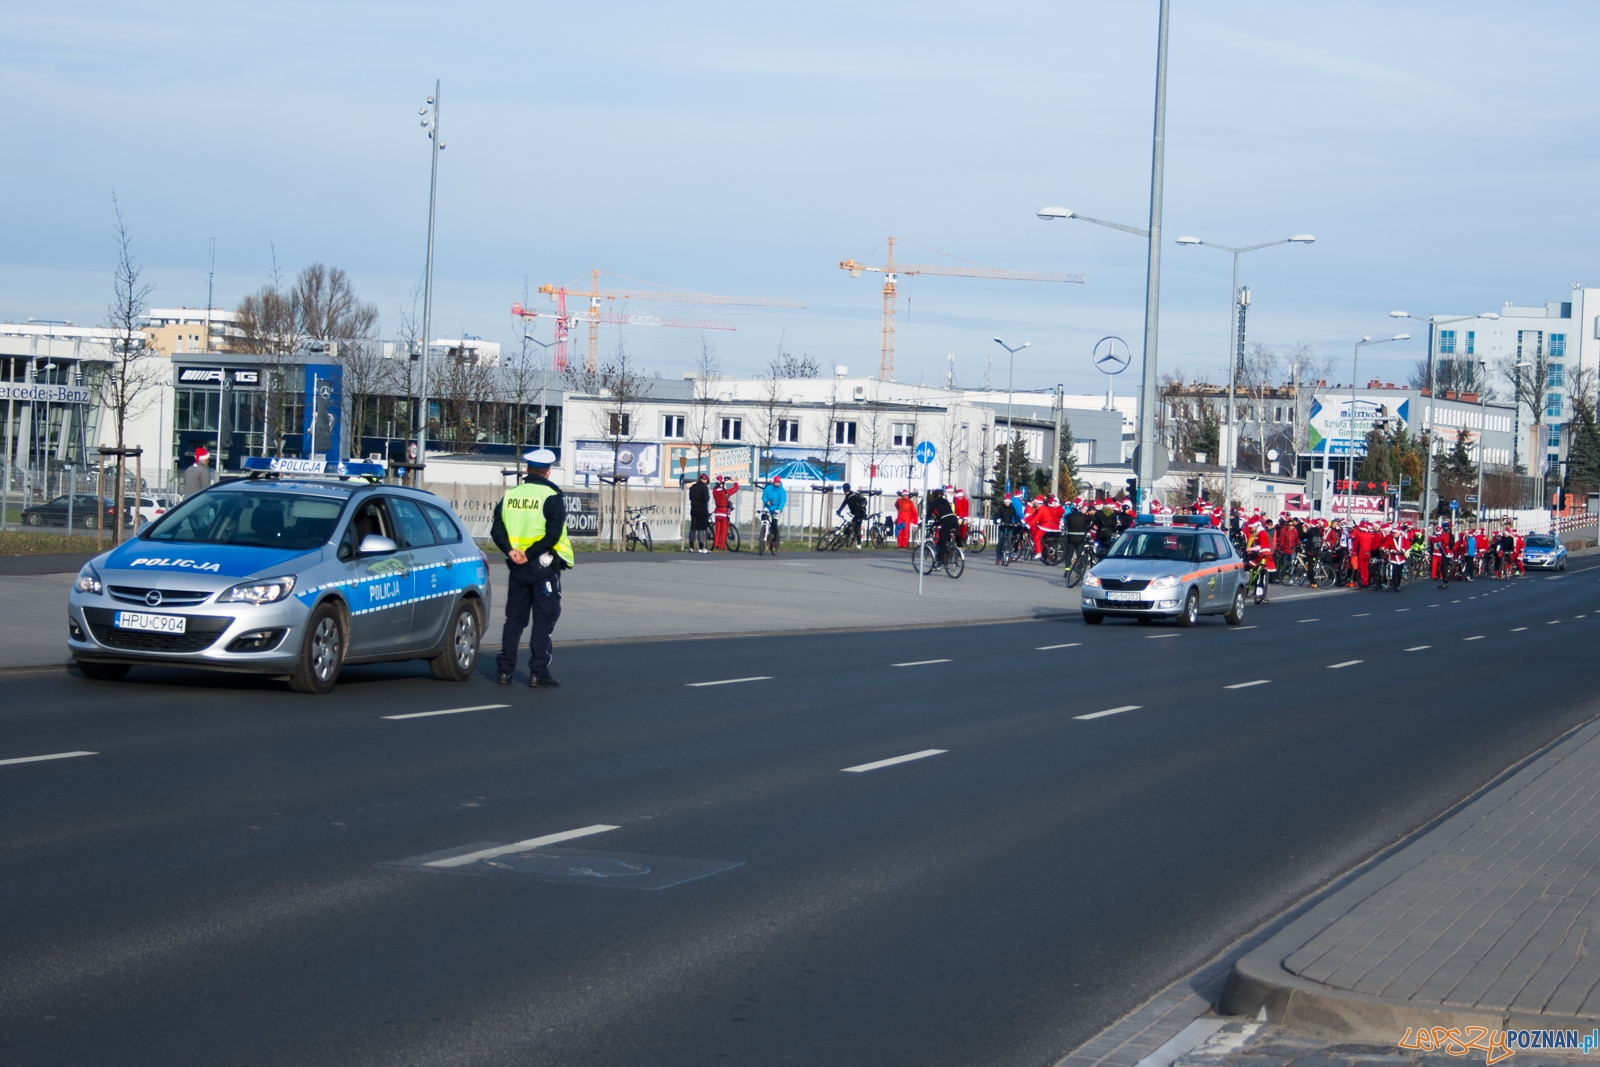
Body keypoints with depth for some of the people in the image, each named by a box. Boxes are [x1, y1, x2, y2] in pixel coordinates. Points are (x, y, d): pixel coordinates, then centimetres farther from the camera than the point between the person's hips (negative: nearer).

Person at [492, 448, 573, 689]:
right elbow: (553, 534, -19)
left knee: (514, 618, 13)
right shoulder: (552, 497, -9)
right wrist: (530, 554, -15)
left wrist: (510, 550, -9)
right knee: (543, 619, -1)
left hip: (517, 568, 5)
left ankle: (504, 670, 13)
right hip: (544, 566, -5)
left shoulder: (510, 495, 7)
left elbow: (497, 529, 1)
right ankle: (538, 673, -5)